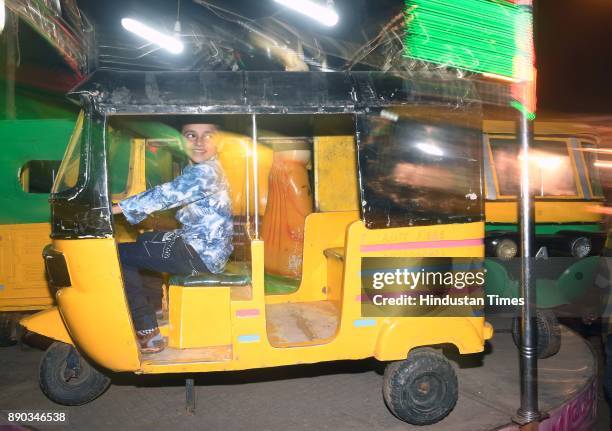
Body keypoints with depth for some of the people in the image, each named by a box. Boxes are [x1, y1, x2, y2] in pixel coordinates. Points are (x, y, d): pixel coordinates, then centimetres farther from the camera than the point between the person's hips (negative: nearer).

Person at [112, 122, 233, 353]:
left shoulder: (206, 173, -21)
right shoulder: (195, 169, 11)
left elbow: (164, 196, -27)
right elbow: (168, 195, 11)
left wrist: (115, 208, -25)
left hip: (201, 256, -10)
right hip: (199, 245, 10)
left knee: (118, 255, -7)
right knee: (141, 241, 28)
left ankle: (148, 334, -3)